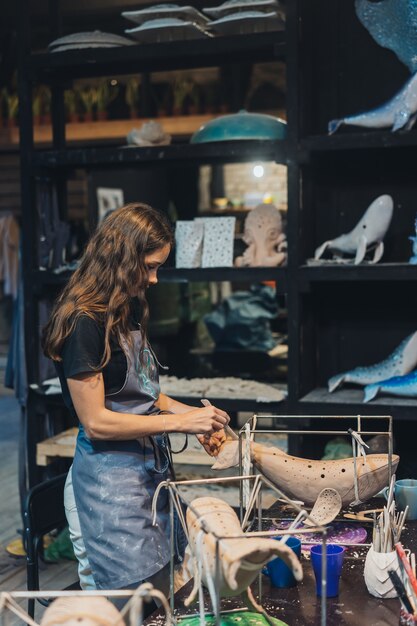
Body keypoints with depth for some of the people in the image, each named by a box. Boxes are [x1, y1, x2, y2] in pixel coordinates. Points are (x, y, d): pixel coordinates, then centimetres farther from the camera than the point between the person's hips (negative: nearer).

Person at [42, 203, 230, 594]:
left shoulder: (130, 312, 10)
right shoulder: (84, 323, -18)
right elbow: (96, 422, -19)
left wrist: (194, 414, 3)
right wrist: (178, 421, -18)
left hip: (149, 469, 9)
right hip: (109, 478, -9)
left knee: (161, 591, 13)